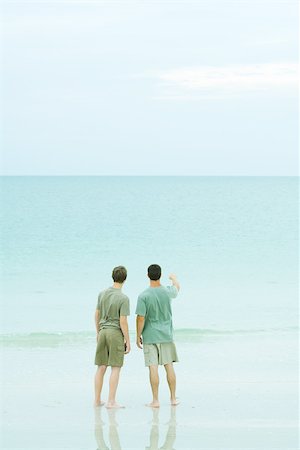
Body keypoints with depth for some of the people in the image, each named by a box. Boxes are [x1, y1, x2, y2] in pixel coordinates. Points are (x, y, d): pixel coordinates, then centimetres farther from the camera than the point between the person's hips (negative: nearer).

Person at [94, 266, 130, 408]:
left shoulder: (102, 294, 3)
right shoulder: (123, 299, -15)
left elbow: (97, 315, 11)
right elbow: (123, 322, -16)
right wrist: (128, 341, -8)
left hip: (103, 332, 6)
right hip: (116, 333, -6)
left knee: (101, 367, 10)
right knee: (115, 368, -1)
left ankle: (97, 400, 14)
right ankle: (111, 401, -5)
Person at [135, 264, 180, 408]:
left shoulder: (143, 296, -13)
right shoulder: (167, 292, -3)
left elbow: (141, 318, -13)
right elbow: (177, 287, 22)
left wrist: (138, 336, -1)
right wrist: (174, 278, 44)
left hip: (150, 337, -3)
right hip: (166, 336, 3)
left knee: (153, 368, -1)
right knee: (169, 366, 10)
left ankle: (155, 400, 1)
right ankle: (173, 398, 17)